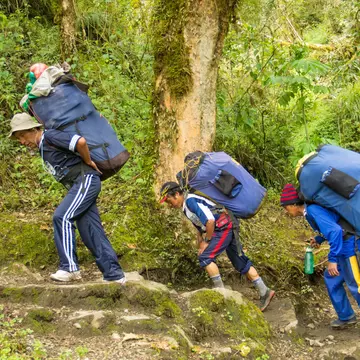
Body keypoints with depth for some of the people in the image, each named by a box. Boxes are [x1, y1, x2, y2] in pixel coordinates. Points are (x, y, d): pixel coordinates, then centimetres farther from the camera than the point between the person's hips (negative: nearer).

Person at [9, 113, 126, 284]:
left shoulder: (50, 136, -10)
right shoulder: (43, 146, 20)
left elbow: (80, 141, -23)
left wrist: (88, 162, -9)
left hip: (86, 180, -10)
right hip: (79, 185, 10)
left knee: (62, 217, -19)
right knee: (91, 231, 5)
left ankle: (70, 267, -18)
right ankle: (114, 275, 7)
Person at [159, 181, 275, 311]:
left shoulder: (191, 201, -16)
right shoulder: (186, 206, 15)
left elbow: (210, 220, -23)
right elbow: (200, 227, 26)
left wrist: (207, 241, -13)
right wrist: (200, 247, 18)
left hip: (223, 228, -10)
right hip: (228, 229, 10)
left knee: (206, 258, -14)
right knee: (241, 263, 10)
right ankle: (265, 292, 12)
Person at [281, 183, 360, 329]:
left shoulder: (313, 210, -20)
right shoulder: (309, 211, 10)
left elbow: (335, 230, -29)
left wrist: (332, 259, -27)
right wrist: (319, 239, 10)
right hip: (344, 248, 11)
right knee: (331, 278, 20)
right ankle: (345, 317, 28)